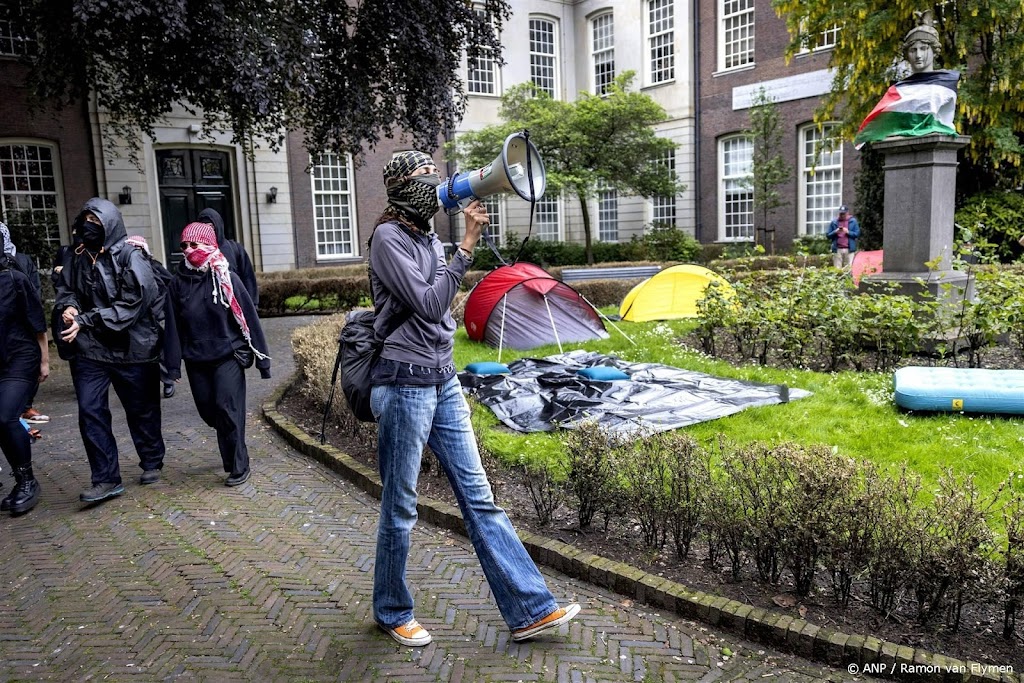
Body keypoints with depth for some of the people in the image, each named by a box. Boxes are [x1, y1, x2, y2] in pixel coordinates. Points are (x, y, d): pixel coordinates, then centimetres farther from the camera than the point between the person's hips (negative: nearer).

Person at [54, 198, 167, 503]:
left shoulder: (130, 258, -12)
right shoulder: (76, 258, 4)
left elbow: (130, 305, -18)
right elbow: (64, 288, 18)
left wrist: (85, 321, -22)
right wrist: (69, 306, -6)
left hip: (132, 349, -4)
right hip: (89, 350, 4)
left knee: (142, 410, 11)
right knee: (90, 412, -2)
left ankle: (152, 463, 32)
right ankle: (106, 479, 8)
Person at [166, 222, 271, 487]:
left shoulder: (226, 278, -7)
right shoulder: (178, 281, 3)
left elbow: (248, 317, -6)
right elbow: (174, 324, 4)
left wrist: (261, 357, -6)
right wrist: (173, 363, 1)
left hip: (228, 355, -4)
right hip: (196, 359, 4)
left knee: (227, 408, -8)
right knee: (208, 411, 10)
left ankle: (239, 466, 6)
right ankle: (231, 454, 34)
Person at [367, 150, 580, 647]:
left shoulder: (430, 240, 13)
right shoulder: (388, 238, -11)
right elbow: (427, 306, -19)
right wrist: (467, 245, -17)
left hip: (443, 381, 8)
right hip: (405, 384, -8)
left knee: (478, 495, 8)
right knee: (400, 507, 7)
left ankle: (528, 609, 14)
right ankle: (392, 612, 28)